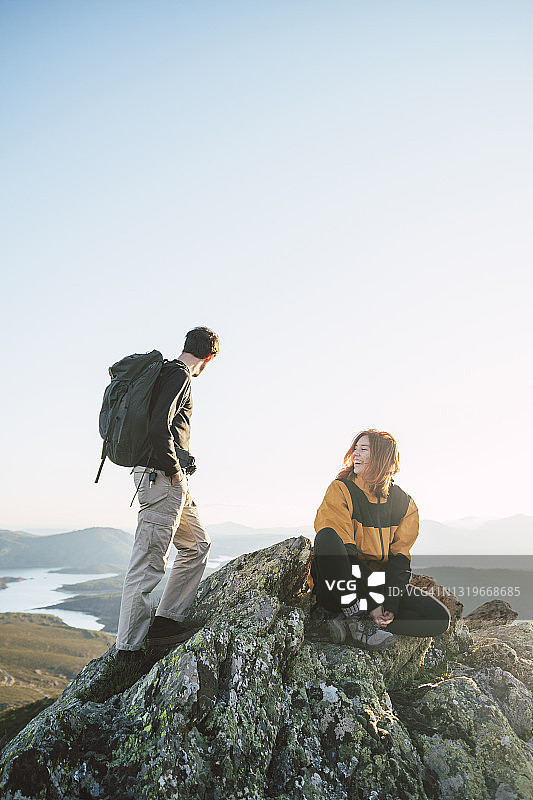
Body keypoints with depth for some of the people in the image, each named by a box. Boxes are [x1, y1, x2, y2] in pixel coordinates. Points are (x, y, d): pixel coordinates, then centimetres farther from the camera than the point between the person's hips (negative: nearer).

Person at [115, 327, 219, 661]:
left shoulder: (167, 372, 19)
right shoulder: (179, 375, -11)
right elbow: (159, 427, -24)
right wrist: (175, 470, -14)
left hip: (171, 481, 10)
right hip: (162, 478, -10)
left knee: (198, 544, 15)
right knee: (149, 563, -5)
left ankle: (167, 620, 18)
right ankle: (129, 649, 4)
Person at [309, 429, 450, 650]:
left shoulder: (404, 504, 5)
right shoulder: (340, 490, -6)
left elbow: (400, 558, -1)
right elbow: (346, 551, -15)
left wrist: (388, 603, -17)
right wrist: (370, 602, -23)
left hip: (380, 582, 4)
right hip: (336, 587, -4)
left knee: (439, 618, -15)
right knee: (326, 536, -33)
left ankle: (352, 622, -16)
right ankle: (359, 617, -26)